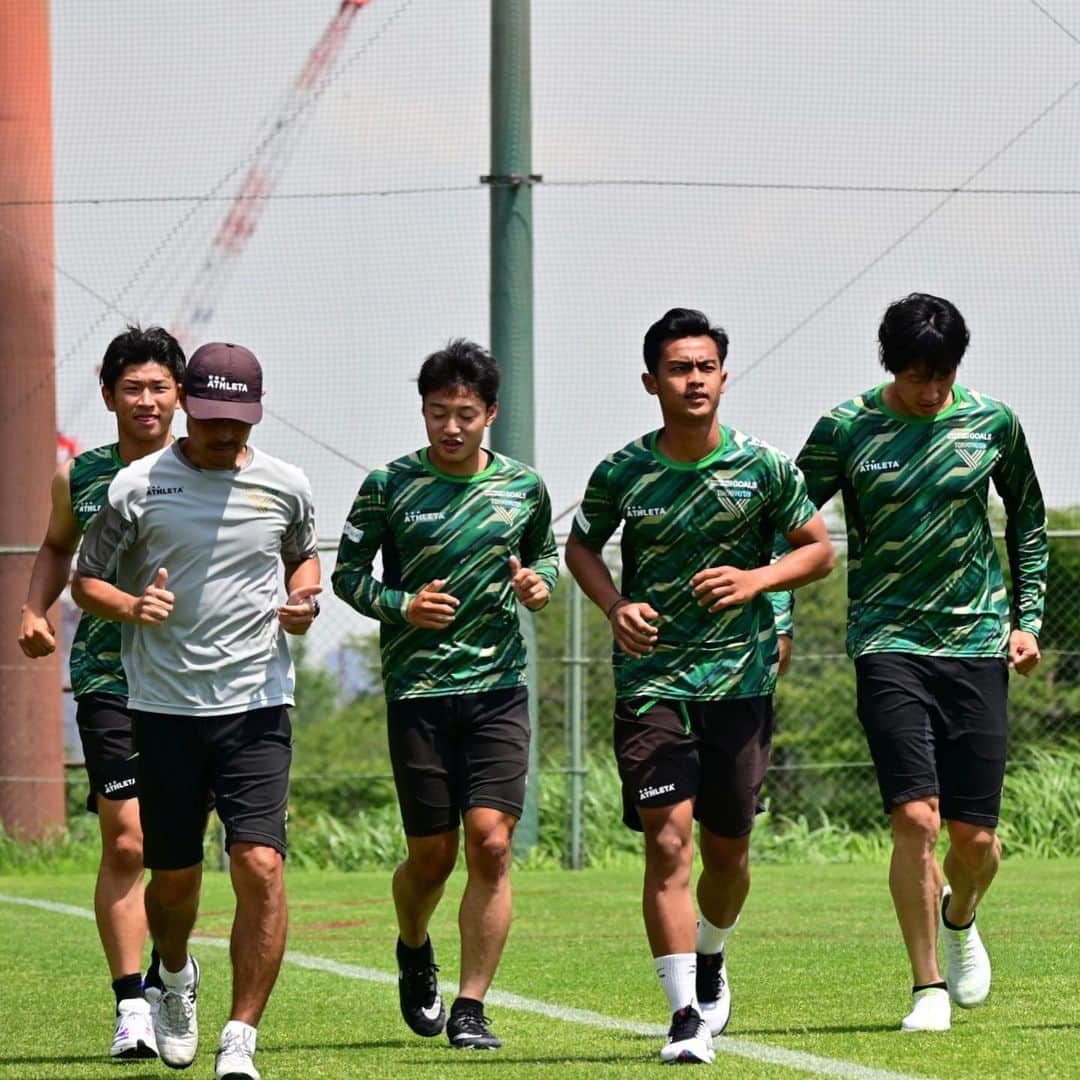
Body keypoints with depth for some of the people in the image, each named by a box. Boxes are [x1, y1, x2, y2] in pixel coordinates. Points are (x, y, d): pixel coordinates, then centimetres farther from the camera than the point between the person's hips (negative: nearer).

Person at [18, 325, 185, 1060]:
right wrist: (36, 609, 8)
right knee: (126, 842, -9)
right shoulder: (81, 478, 6)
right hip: (109, 679, 0)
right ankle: (132, 1006, -6)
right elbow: (58, 547, 25)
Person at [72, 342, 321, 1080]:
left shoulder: (285, 488, 4)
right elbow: (86, 580, 5)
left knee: (261, 867, -15)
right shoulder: (137, 487, -2)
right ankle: (175, 977, 42)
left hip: (257, 706, 0)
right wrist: (130, 607, -16)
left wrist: (304, 598, 2)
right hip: (164, 707, 0)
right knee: (174, 875, 8)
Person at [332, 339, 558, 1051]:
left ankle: (470, 1011, -5)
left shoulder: (523, 487, 5)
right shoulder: (389, 485, -2)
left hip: (499, 690, 1)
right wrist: (400, 605, -13)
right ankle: (414, 953, 38)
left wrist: (540, 581, 0)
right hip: (418, 690, -1)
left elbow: (545, 550, 23)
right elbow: (347, 573, 5)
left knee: (491, 843, -11)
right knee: (432, 856, 4)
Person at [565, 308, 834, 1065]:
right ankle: (685, 1015, -13)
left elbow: (819, 549, 7)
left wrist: (757, 579, -11)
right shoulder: (622, 474, -2)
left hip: (741, 682, 1)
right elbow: (581, 545, 15)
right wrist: (615, 606, -4)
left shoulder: (762, 469, -2)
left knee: (727, 851, 11)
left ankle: (711, 964, 41)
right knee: (668, 841, -13)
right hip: (651, 682, -1)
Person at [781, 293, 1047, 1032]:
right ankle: (929, 989, -2)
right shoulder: (846, 430, -2)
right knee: (915, 818, -15)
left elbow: (1028, 520, 18)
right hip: (888, 644, -2)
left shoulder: (993, 424, 4)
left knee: (976, 835, 2)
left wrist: (1027, 617, 11)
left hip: (977, 644, 2)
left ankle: (959, 919, 37)